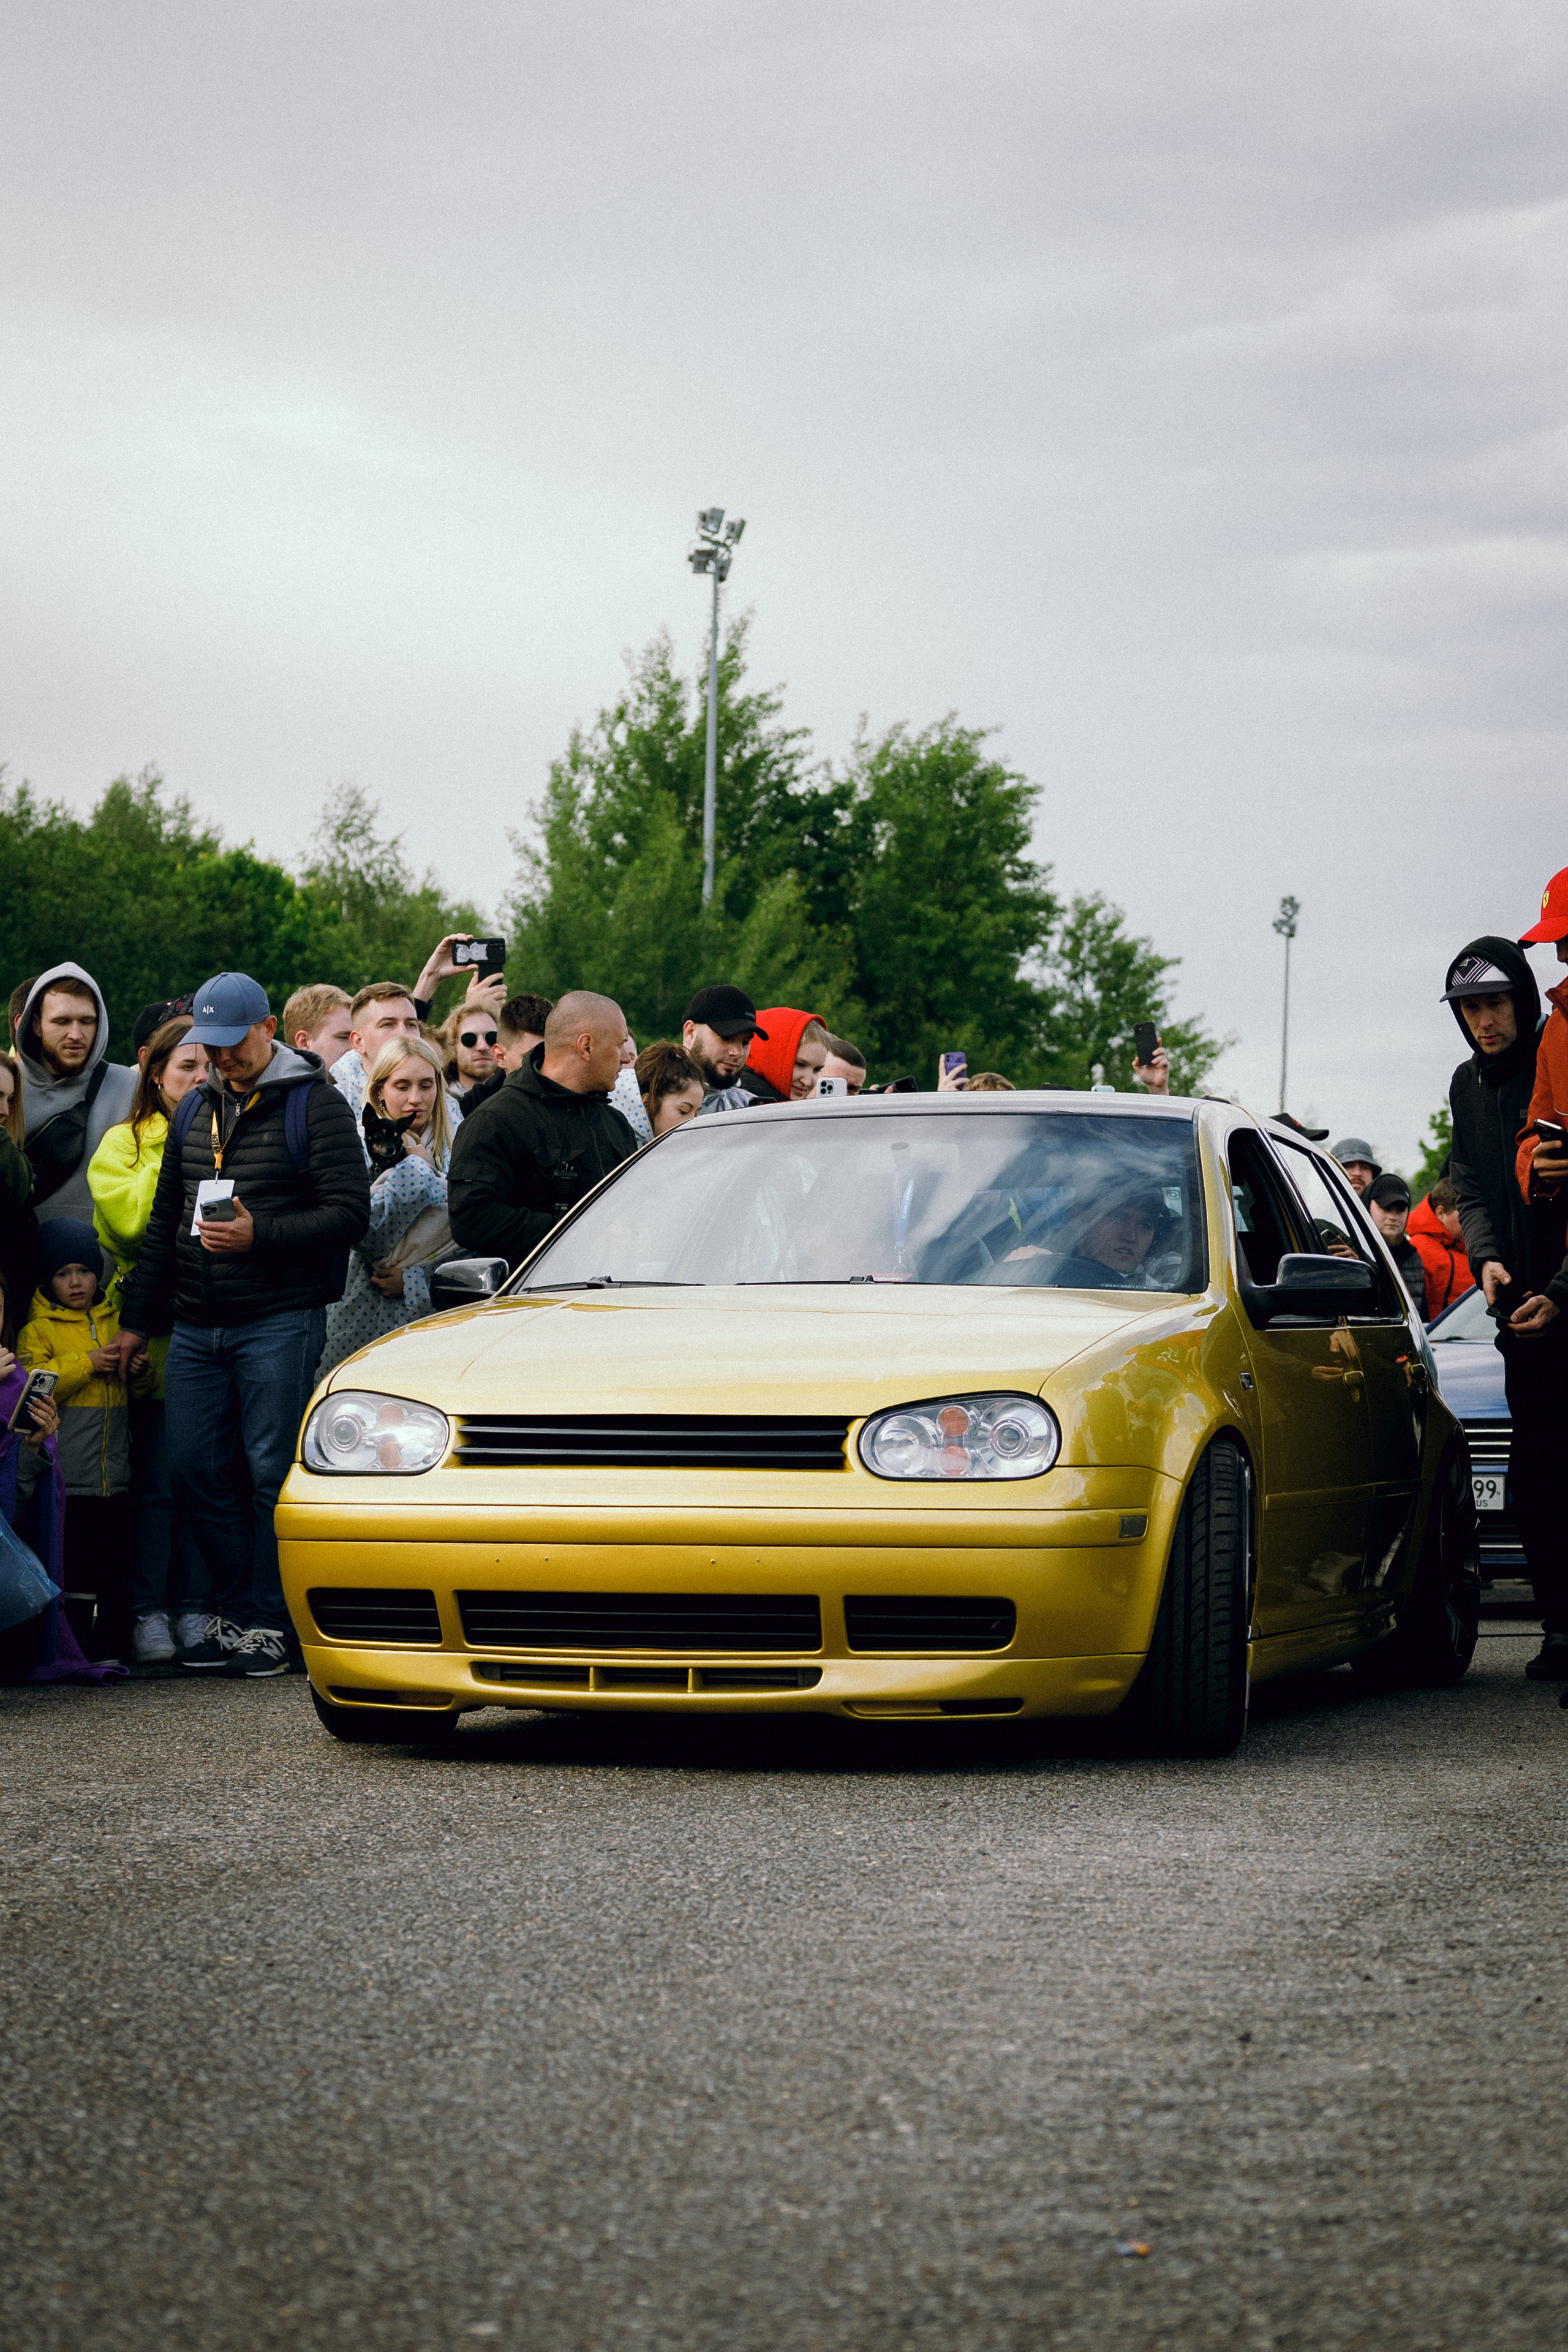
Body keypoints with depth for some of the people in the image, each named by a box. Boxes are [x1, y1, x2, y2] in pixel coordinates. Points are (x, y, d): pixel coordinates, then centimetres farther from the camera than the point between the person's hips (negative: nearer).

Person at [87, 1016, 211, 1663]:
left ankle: (195, 1608, 8)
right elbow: (131, 1219, -11)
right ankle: (149, 1613, 2)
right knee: (156, 1480, -3)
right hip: (155, 1330, -3)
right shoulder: (124, 1143, 6)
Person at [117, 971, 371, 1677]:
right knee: (194, 1468, 3)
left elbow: (350, 1214, -10)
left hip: (280, 1321, -6)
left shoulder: (315, 1105, -3)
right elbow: (163, 1221, 22)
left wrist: (259, 1235, -20)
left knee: (272, 1472, -4)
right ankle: (233, 1610, 14)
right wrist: (136, 1318, 19)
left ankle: (265, 1623, 2)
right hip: (195, 1325, 6)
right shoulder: (196, 1109, 17)